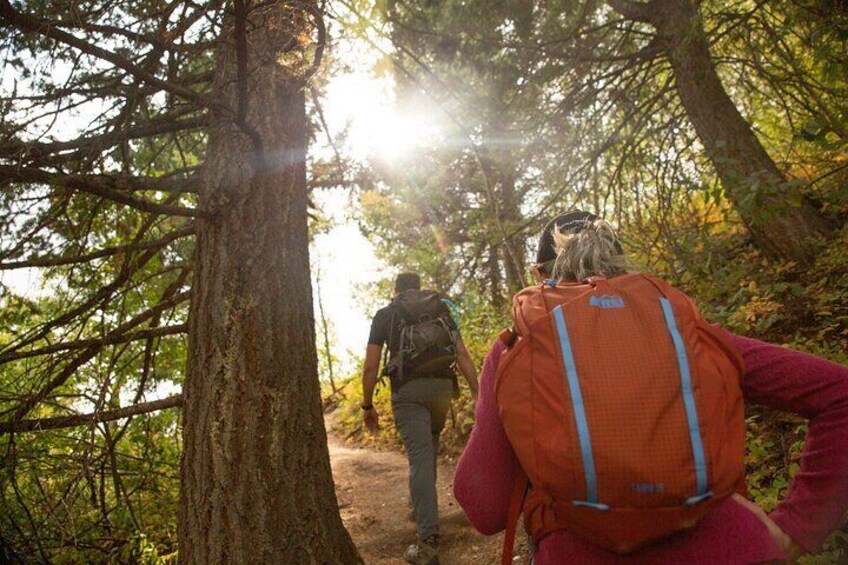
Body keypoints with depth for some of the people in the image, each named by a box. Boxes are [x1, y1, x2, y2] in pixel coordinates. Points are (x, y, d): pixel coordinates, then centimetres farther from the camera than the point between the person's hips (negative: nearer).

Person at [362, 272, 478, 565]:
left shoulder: (385, 314, 12)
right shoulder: (441, 309, 18)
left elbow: (370, 366, 6)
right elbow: (463, 354, 9)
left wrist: (367, 405, 14)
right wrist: (477, 393, 9)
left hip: (407, 390, -3)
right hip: (442, 386, 3)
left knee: (420, 458, -6)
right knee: (429, 445, 25)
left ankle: (428, 541, -12)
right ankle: (420, 506, 38)